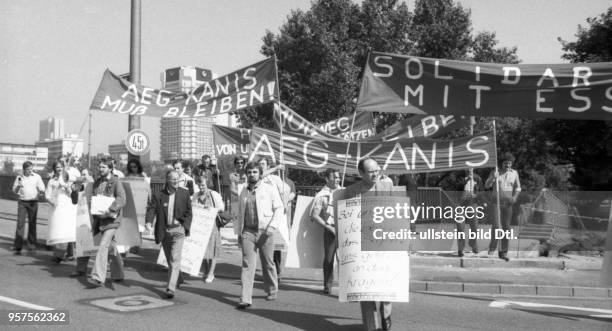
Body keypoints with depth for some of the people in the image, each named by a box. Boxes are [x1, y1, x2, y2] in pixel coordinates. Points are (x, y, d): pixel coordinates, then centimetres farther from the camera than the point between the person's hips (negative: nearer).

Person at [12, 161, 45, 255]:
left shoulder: (37, 177, 4)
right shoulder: (19, 177, 6)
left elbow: (42, 189, 3)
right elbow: (14, 190, 10)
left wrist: (41, 191, -21)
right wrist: (18, 186, -12)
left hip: (33, 202, 0)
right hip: (22, 202, 0)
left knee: (32, 223, 4)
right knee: (20, 223, -6)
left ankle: (31, 245, 13)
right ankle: (18, 247, -4)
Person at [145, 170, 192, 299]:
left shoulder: (184, 193, 0)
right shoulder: (158, 195, -1)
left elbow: (188, 212, 4)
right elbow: (151, 209, -10)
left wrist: (186, 227, -7)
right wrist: (148, 222, -29)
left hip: (178, 230, -2)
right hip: (164, 230, 3)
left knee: (175, 259, -12)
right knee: (169, 259, 16)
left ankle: (171, 288, -14)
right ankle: (178, 278, 41)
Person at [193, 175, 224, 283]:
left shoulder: (214, 195, -1)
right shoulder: (195, 196, 10)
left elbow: (221, 208, 1)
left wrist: (210, 208, -14)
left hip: (212, 223, -3)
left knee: (212, 248, -4)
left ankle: (211, 273, 1)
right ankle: (206, 272, 18)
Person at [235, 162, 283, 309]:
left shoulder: (270, 189, 1)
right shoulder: (244, 192, 13)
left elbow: (279, 209, -2)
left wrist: (272, 226, -14)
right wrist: (238, 232, 16)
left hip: (265, 232, -2)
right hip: (248, 232, 2)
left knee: (268, 263, 9)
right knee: (247, 264, -6)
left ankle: (272, 291, 30)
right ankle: (245, 298, -8)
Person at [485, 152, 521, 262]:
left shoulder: (514, 173, 5)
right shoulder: (495, 172, 0)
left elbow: (518, 188, 13)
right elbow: (487, 186, -5)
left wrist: (514, 197, -5)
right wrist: (493, 178, -22)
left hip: (508, 203, 2)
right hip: (496, 202, -2)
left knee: (506, 227, 2)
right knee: (496, 224, -15)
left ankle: (503, 252, 10)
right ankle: (492, 246, 4)